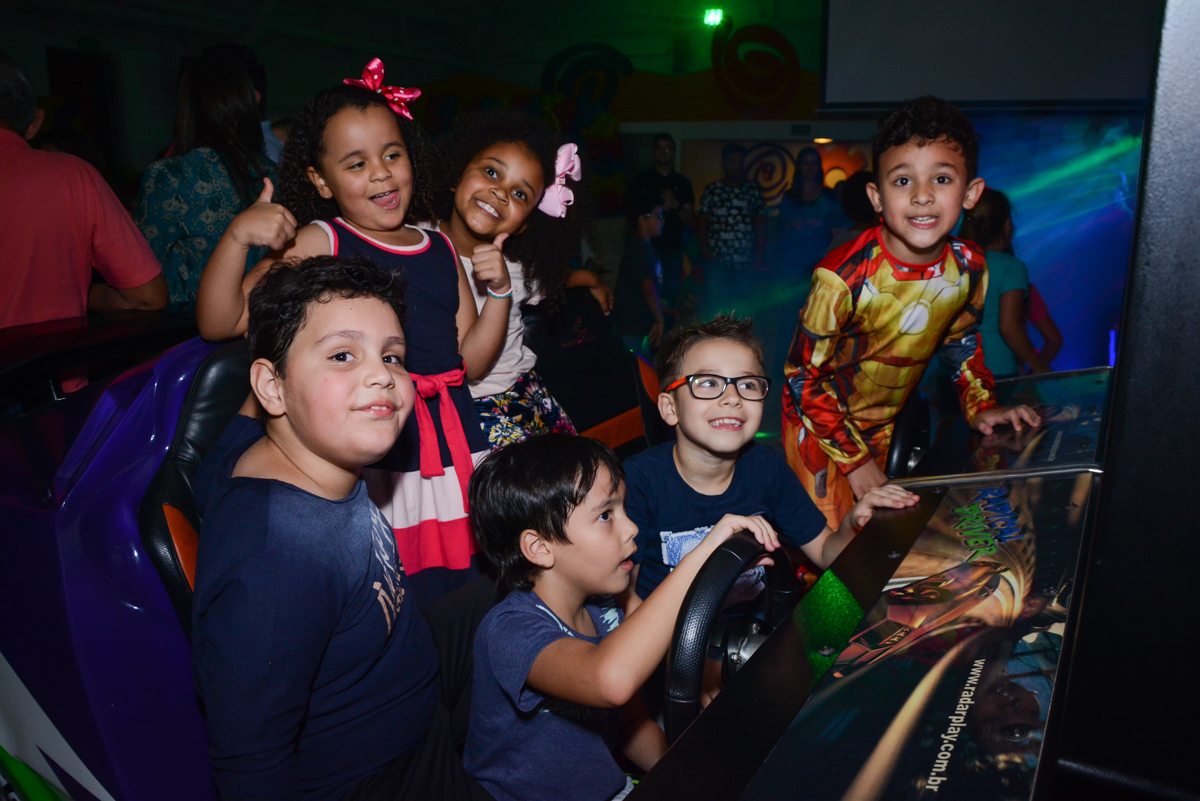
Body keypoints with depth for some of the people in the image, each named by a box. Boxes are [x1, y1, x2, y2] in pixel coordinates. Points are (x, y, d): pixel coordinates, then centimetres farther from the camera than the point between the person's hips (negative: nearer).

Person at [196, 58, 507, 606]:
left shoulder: (439, 247, 14)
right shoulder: (319, 242, -1)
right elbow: (219, 323, -6)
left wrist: (499, 292, 2)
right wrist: (237, 236, -18)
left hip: (452, 448, 5)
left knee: (459, 594, 7)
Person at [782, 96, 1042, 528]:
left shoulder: (969, 267, -14)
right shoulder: (843, 277, -31)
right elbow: (803, 374, -22)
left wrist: (980, 406, -2)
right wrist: (854, 460, -21)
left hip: (885, 425, 5)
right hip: (820, 426, -5)